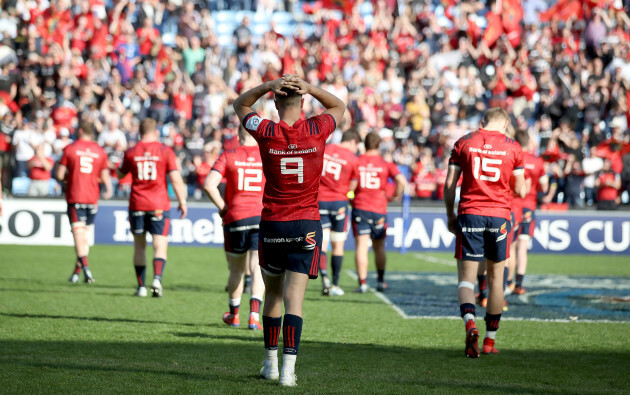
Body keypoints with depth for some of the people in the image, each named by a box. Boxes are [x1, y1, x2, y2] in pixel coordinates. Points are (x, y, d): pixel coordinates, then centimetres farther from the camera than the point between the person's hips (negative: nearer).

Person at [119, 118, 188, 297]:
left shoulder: (131, 152, 1)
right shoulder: (165, 151, -4)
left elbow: (121, 174, 15)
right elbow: (175, 178, -8)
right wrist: (182, 202, -2)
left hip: (137, 205, 2)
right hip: (159, 206, -2)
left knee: (139, 247, 12)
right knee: (160, 247, -1)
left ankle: (141, 286, 11)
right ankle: (157, 279, -24)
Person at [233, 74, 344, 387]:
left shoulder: (266, 132, -7)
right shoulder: (317, 130, -5)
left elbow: (240, 105, 14)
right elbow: (339, 106, 18)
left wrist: (268, 86, 0)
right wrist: (308, 88, 5)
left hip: (272, 225, 0)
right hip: (307, 226, 0)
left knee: (273, 294, 16)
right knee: (294, 298, -3)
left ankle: (270, 363, 23)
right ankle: (289, 368, -12)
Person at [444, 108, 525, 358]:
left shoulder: (464, 143, 4)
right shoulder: (513, 147, 4)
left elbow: (449, 185, 3)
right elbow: (519, 189, 5)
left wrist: (450, 216, 14)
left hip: (469, 215, -1)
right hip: (499, 215, 1)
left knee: (466, 278, 0)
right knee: (495, 279, 13)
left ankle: (470, 324, -28)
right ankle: (489, 341, 17)